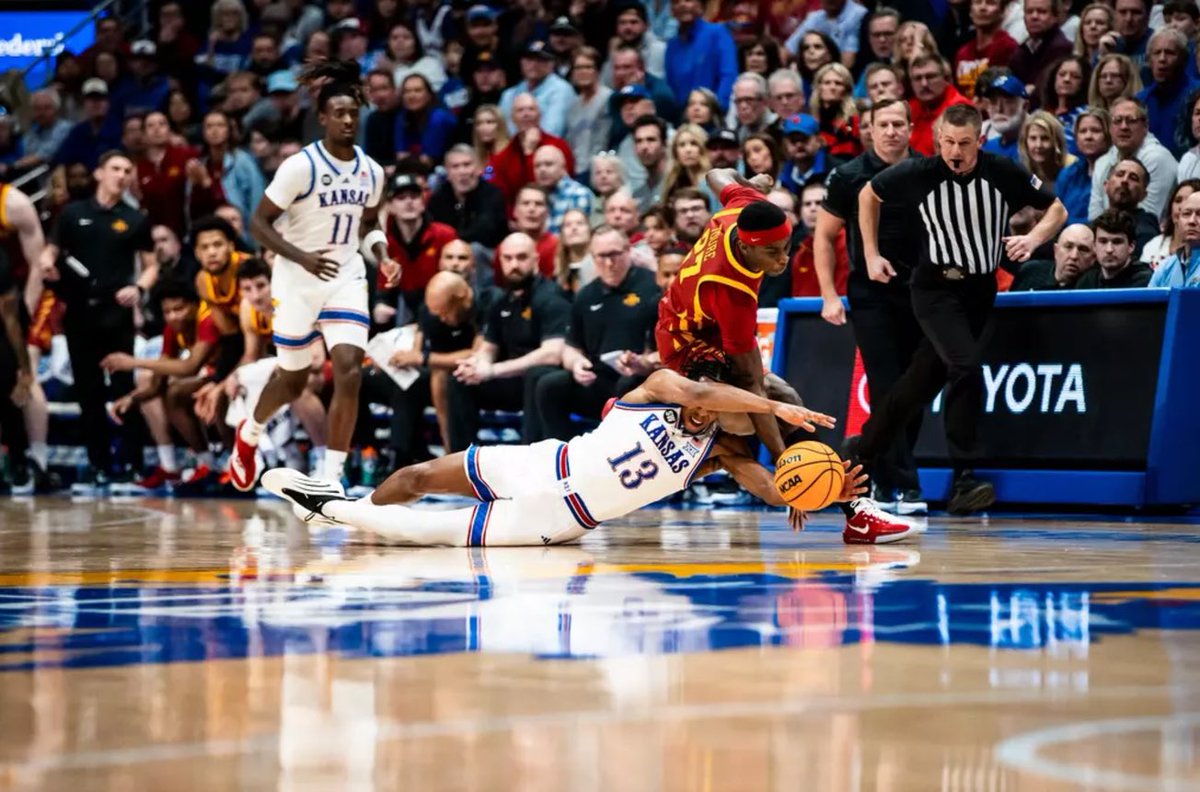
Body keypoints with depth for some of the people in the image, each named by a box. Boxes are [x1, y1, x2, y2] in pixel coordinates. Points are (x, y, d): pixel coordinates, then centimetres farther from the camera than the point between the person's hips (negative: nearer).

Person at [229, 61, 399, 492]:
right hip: (298, 280, -4)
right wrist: (301, 257, -26)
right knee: (293, 378, 10)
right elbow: (259, 222, -13)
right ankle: (249, 433, 44)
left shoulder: (371, 171, 2)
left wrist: (383, 258, 0)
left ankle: (331, 479, -11)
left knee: (349, 371, -15)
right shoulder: (300, 166, -15)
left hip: (346, 279, 4)